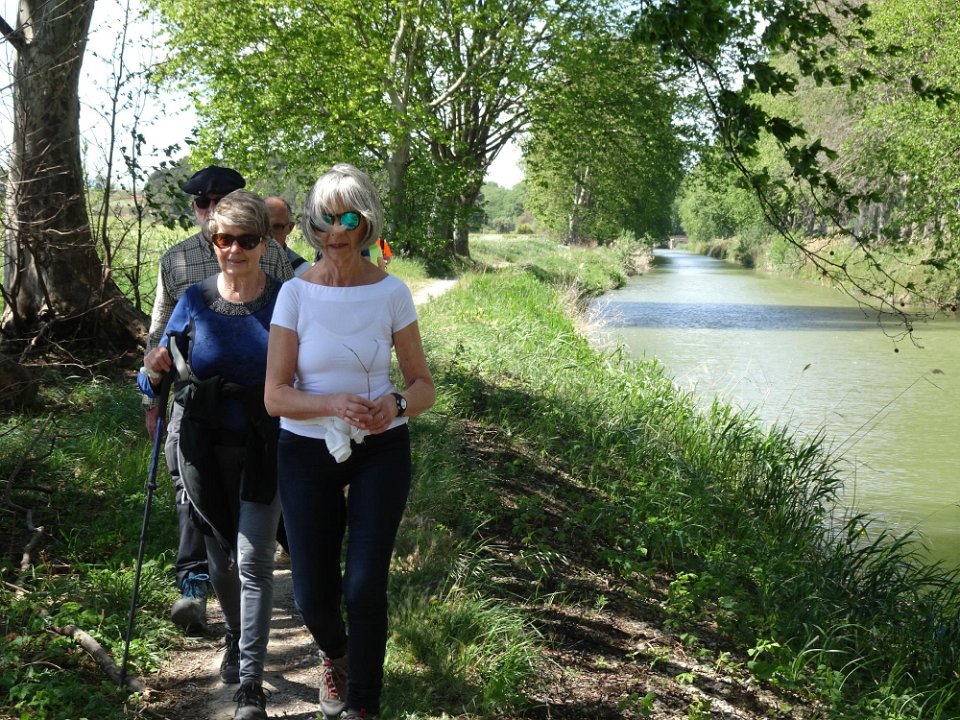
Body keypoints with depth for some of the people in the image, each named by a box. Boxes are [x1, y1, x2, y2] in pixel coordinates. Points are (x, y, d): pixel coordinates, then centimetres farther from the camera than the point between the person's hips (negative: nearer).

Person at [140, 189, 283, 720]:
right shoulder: (194, 302, -1)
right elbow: (162, 377, 5)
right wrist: (153, 373, -18)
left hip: (264, 449, -3)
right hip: (207, 449, 3)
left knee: (253, 559, -9)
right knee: (221, 557, 16)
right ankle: (235, 640, 43)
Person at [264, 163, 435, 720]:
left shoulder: (392, 292, -5)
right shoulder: (296, 293, -7)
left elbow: (424, 386, 1)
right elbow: (275, 396, -9)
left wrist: (396, 404, -22)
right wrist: (334, 406, -27)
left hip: (380, 452, 0)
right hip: (308, 453, 1)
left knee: (364, 587, -10)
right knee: (313, 597, 3)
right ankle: (336, 655, 41)